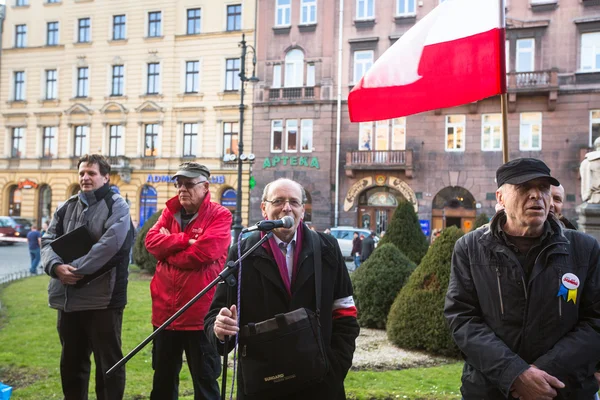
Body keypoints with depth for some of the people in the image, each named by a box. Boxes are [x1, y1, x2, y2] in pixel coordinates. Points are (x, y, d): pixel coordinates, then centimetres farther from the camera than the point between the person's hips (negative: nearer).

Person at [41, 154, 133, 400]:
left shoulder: (117, 207, -4)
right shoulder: (66, 207, 15)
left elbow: (108, 246, -18)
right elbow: (48, 241, 7)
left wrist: (75, 270, -18)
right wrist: (56, 266, -13)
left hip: (103, 298, -6)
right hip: (68, 298, 6)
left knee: (108, 361, 3)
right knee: (71, 361, 17)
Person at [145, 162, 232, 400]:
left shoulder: (219, 216, -7)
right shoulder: (170, 212, 11)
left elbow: (203, 252, -20)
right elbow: (151, 241, -3)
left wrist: (169, 247, -6)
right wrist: (185, 240, -15)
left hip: (200, 314, -5)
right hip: (165, 312, 6)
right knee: (163, 380, 20)